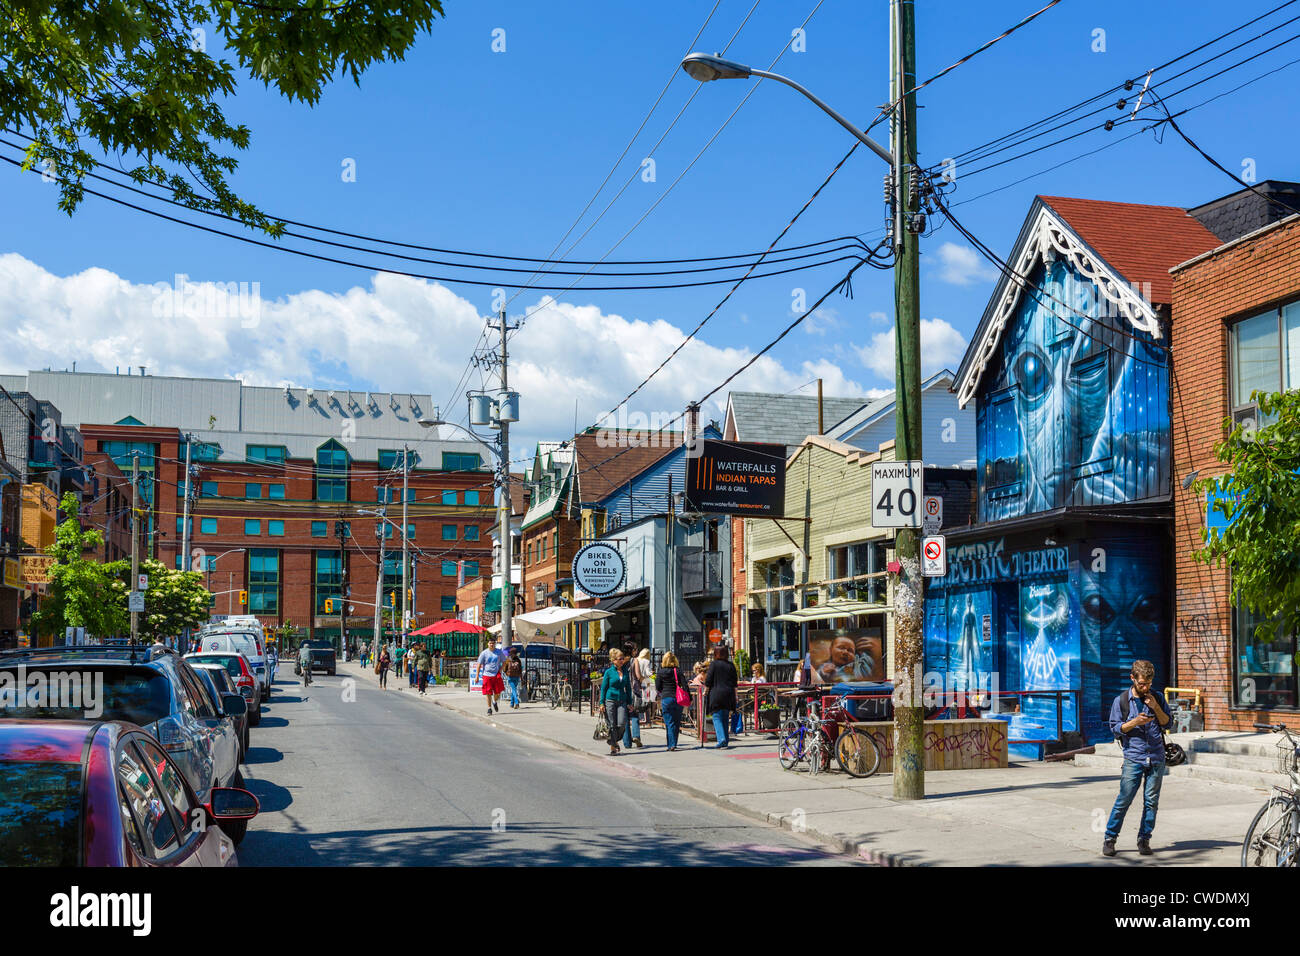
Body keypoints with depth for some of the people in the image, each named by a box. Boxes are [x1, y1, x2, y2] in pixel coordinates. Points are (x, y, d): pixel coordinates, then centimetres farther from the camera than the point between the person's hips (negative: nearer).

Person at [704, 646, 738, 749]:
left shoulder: (714, 664, -5)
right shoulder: (731, 665, 6)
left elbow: (708, 682, -6)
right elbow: (735, 682, 8)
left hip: (716, 694, -4)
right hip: (729, 694, 4)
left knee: (717, 717, -1)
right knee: (725, 717, 14)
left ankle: (721, 739, -17)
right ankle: (725, 740, 17)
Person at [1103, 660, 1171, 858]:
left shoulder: (1157, 697, 8)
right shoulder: (1121, 701, 1)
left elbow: (1167, 723, 8)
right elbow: (1115, 728, 2)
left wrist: (1155, 707, -8)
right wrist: (1135, 722, -14)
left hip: (1156, 758, 2)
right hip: (1133, 757, -2)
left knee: (1151, 801, 3)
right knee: (1124, 799, -7)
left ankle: (1144, 839, 14)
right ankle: (1109, 838, 3)